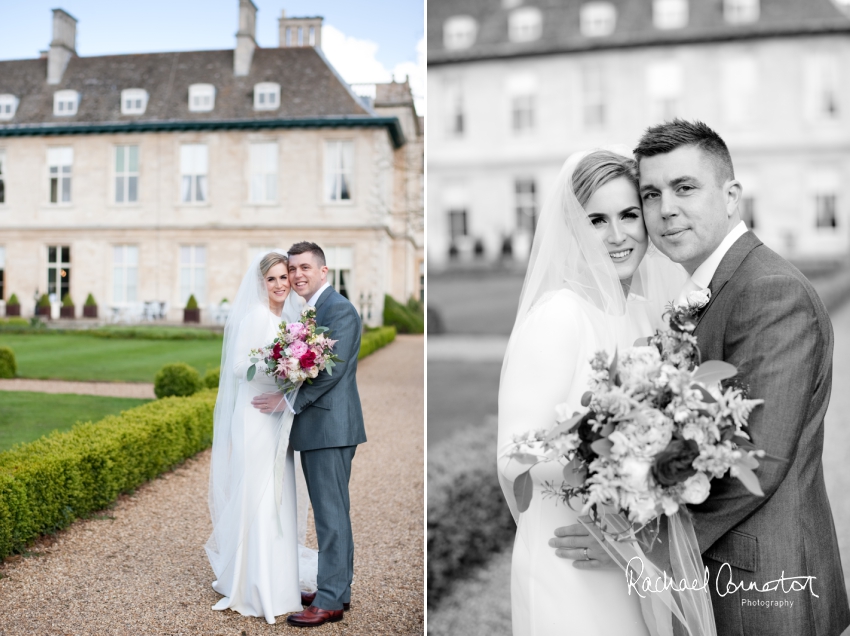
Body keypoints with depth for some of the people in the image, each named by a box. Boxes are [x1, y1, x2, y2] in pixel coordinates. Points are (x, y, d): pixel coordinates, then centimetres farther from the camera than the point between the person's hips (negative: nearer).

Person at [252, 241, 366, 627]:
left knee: (331, 513, -3)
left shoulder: (339, 309, -12)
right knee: (331, 512, 15)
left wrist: (288, 401, -18)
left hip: (330, 426, -10)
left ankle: (330, 601, 5)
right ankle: (339, 589, 26)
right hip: (312, 428, 10)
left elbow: (333, 369, -20)